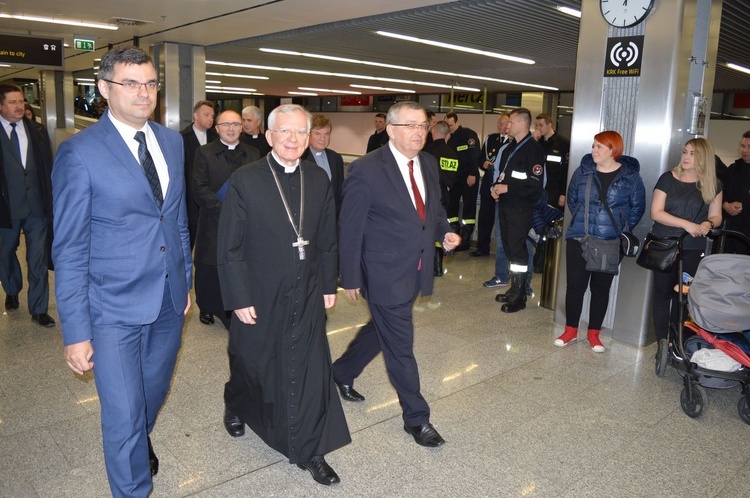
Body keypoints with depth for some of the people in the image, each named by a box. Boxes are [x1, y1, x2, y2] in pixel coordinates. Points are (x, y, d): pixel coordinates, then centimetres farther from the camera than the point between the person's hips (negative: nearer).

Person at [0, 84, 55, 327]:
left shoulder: (36, 133, 4)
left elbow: (47, 168, 5)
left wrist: (49, 200, 1)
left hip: (36, 205, 1)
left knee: (39, 258, 2)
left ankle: (38, 309, 12)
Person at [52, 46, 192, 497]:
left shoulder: (172, 142, 5)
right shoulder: (80, 152, -13)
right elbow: (69, 249, -11)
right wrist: (76, 332, -12)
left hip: (170, 300, 6)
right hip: (115, 308, -5)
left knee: (155, 392, 24)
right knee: (123, 417, 2)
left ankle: (142, 440, 55)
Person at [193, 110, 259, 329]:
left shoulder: (253, 154, 10)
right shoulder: (204, 152, 2)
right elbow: (199, 187, -6)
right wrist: (224, 210, -14)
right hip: (213, 222, -1)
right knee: (209, 268, 9)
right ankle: (207, 308, 29)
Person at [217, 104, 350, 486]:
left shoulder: (318, 180, 1)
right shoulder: (245, 181, -12)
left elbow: (327, 240, 7)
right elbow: (230, 248, -11)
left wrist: (328, 285, 7)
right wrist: (239, 299, -12)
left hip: (307, 297, 3)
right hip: (260, 298, -2)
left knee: (310, 372, 5)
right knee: (252, 365, 19)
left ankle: (309, 451, 21)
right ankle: (236, 406, 52)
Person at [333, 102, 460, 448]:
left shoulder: (428, 164, 4)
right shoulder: (366, 169, -16)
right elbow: (350, 229, -13)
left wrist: (445, 232, -4)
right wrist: (350, 278, -10)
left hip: (417, 272, 7)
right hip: (385, 274, -7)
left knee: (382, 329, 24)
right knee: (400, 345, 5)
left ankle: (343, 372, 48)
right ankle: (416, 417, 23)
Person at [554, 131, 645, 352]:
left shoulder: (630, 176, -4)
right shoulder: (582, 171, 0)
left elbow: (637, 207, 5)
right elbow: (571, 199, 13)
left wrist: (623, 228, 3)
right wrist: (581, 220, 11)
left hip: (611, 244, -1)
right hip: (578, 239, 1)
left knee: (601, 288, 10)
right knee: (575, 285, 4)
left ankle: (594, 334, 23)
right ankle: (571, 330, 19)